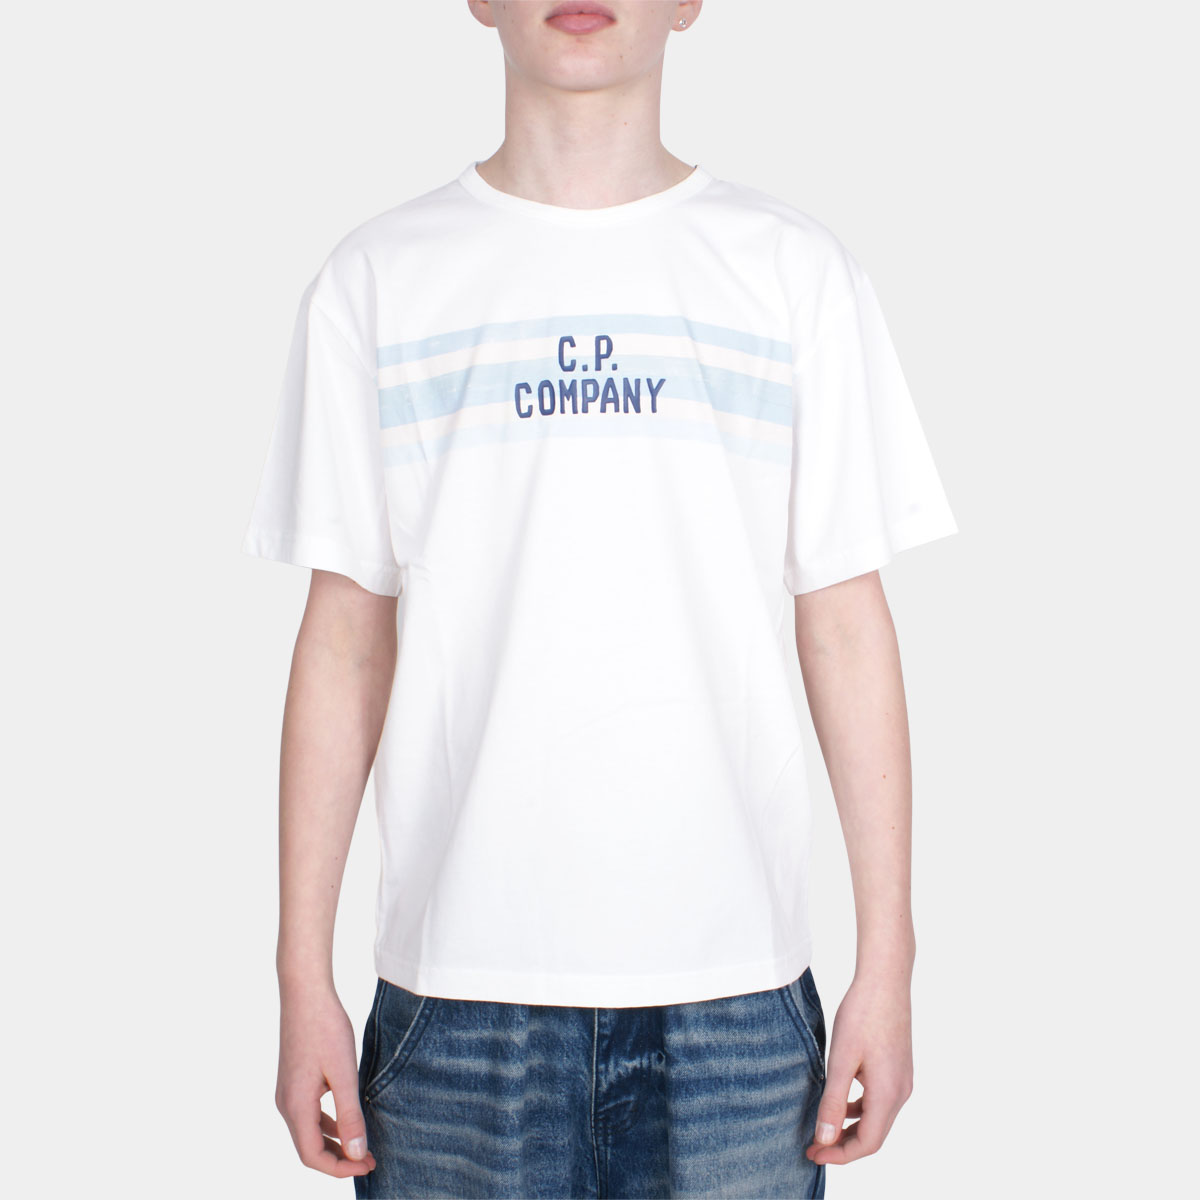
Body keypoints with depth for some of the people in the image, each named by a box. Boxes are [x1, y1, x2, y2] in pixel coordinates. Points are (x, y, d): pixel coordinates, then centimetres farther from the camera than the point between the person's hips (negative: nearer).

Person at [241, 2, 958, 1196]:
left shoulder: (796, 270, 5)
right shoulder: (379, 277, 5)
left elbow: (845, 629, 4)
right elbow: (345, 641, 4)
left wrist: (885, 963, 1)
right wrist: (304, 981, 2)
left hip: (733, 982, 0)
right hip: (456, 981, 0)